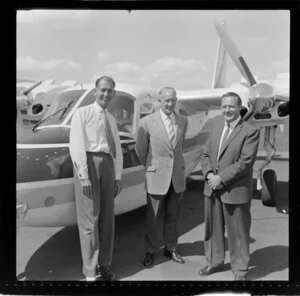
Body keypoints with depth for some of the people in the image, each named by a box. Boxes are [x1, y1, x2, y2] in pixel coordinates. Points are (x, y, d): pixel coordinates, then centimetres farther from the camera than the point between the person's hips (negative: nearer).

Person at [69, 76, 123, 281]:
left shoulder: (111, 120, 19)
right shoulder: (83, 114, -1)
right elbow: (77, 146, -9)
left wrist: (117, 176, 10)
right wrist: (84, 177, -16)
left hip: (107, 164, 6)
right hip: (88, 163, -6)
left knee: (107, 217, 9)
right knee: (89, 218, -3)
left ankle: (105, 265, 24)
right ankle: (90, 272, 9)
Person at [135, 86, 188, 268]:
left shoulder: (183, 121, 4)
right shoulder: (147, 122, -9)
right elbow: (141, 150, 2)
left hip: (178, 176, 4)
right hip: (157, 177, -3)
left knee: (173, 216, 15)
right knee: (154, 218, 8)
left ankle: (170, 249, 33)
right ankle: (150, 252, 26)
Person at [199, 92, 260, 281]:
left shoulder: (250, 131, -10)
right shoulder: (217, 125, 8)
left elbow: (245, 162, -17)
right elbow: (206, 154, 9)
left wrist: (221, 178, -18)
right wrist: (209, 174, -7)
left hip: (235, 191, -5)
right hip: (212, 188, 6)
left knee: (238, 232, 9)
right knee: (213, 228, 18)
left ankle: (240, 271, 28)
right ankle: (215, 262, 39)